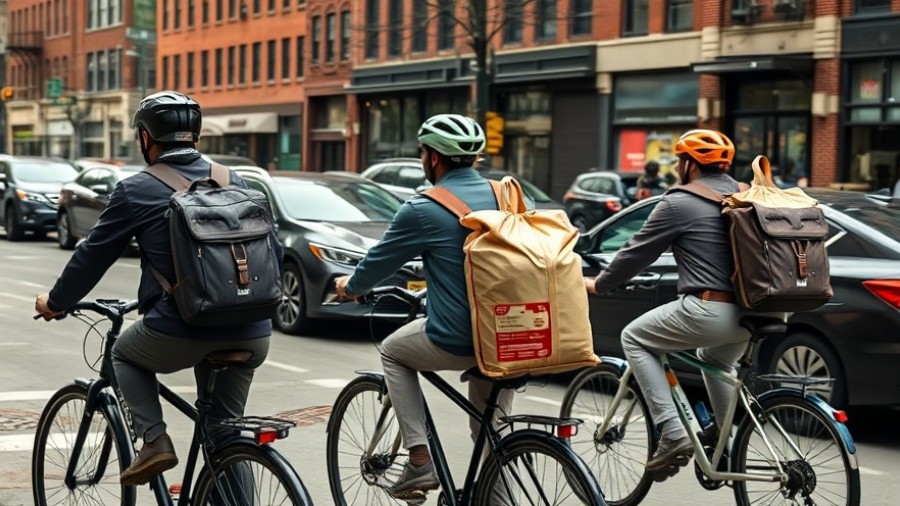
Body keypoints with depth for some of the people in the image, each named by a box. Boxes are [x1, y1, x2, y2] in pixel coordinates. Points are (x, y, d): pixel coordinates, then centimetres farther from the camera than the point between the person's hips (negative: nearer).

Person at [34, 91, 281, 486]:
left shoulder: (137, 191, 0)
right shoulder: (234, 183, 13)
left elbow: (93, 255, 9)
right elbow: (274, 250, 19)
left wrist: (55, 302, 25)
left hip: (181, 332, -4)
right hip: (251, 335, 4)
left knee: (125, 355, 27)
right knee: (226, 434, 17)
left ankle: (154, 440, 8)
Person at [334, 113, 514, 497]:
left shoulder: (424, 210, -10)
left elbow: (379, 261, 4)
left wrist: (351, 286, 27)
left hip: (456, 342, -5)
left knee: (392, 352, 24)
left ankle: (420, 459, 15)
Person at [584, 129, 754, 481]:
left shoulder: (679, 204, -4)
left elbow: (636, 253, 4)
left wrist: (598, 284, 20)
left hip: (708, 312, -8)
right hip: (750, 312, 8)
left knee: (634, 339, 12)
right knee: (717, 361, 36)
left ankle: (672, 435, 0)